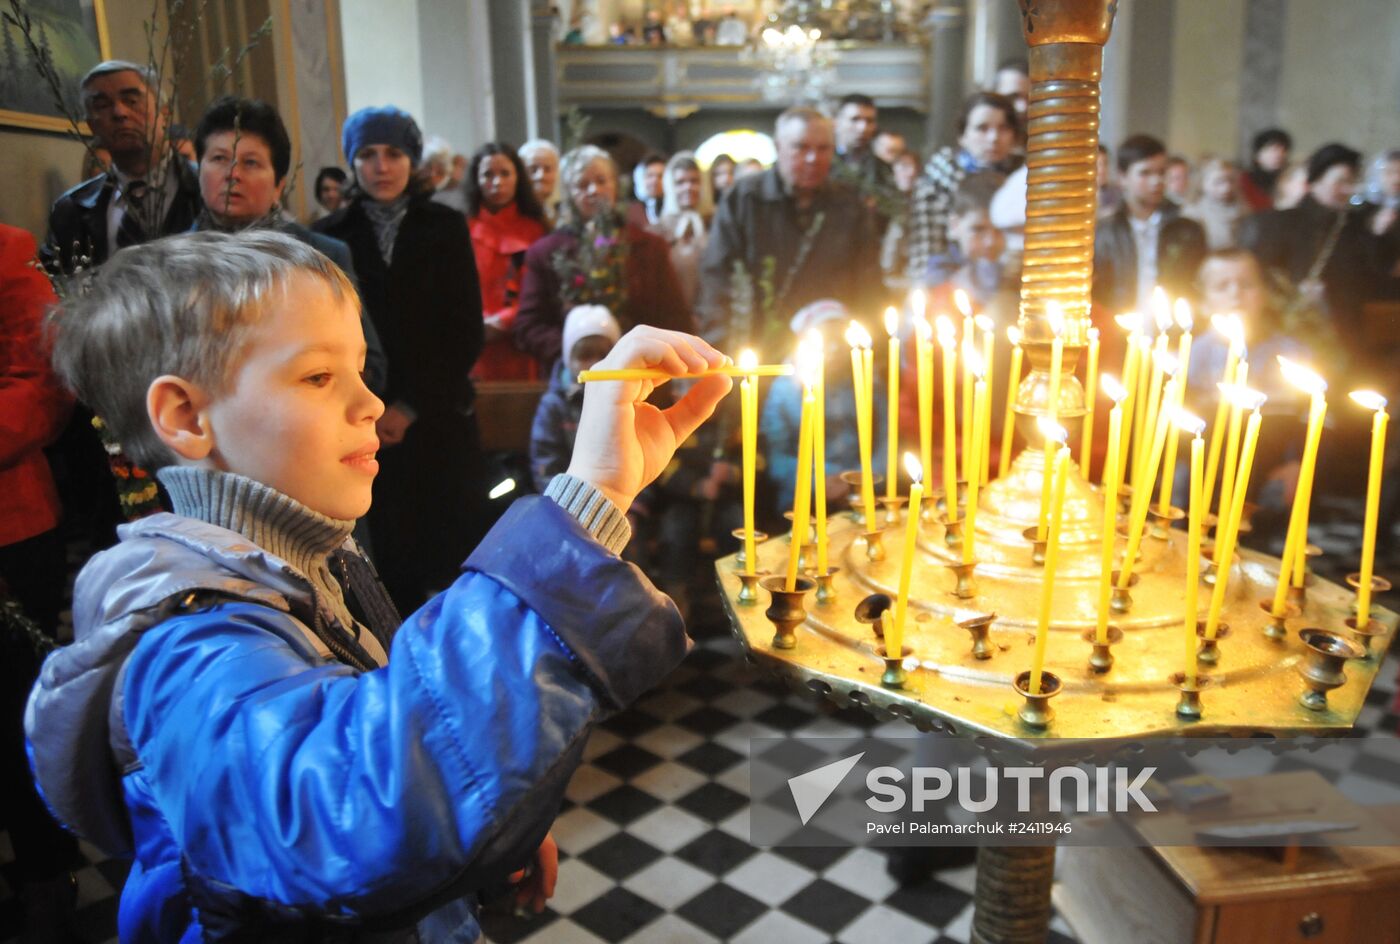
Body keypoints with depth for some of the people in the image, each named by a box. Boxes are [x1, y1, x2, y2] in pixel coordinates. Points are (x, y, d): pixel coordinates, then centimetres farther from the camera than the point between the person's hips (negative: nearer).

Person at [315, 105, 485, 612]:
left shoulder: (446, 227, 5)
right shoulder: (330, 235, 5)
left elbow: (467, 332, 1)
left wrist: (411, 407, -5)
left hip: (439, 419, 0)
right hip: (364, 425, 0)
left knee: (450, 550, -1)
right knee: (386, 559, -3)